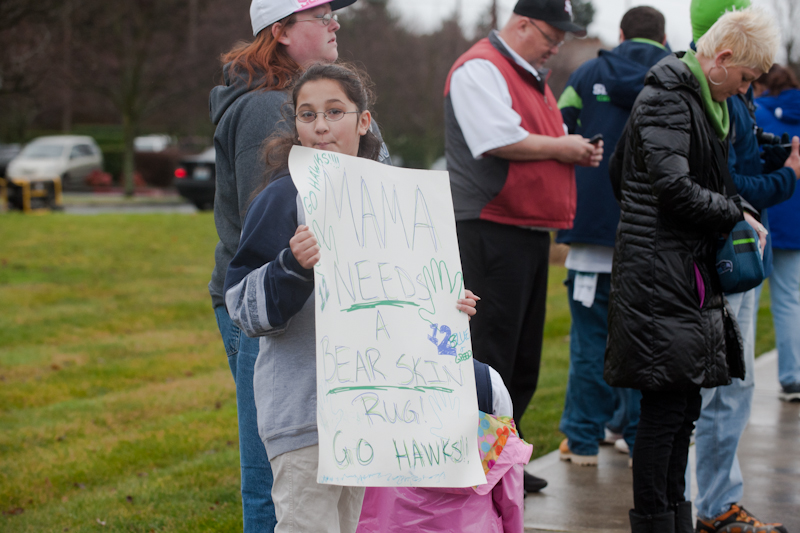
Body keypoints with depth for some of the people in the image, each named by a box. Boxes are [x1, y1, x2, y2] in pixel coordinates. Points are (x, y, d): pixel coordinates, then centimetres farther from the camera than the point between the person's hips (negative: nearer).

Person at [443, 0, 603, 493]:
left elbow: (545, 143, 29)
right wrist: (561, 147, -11)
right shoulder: (480, 69, -10)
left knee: (523, 360, 12)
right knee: (491, 355, -8)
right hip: (492, 230, -10)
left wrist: (580, 151, 8)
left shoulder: (532, 77, 22)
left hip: (531, 231, 10)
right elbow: (497, 139, -22)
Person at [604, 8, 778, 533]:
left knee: (683, 407, 12)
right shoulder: (666, 98, -13)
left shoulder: (704, 100, 18)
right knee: (667, 405, -7)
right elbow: (674, 187, -22)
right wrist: (736, 214, -10)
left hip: (691, 271, 10)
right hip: (659, 273, -10)